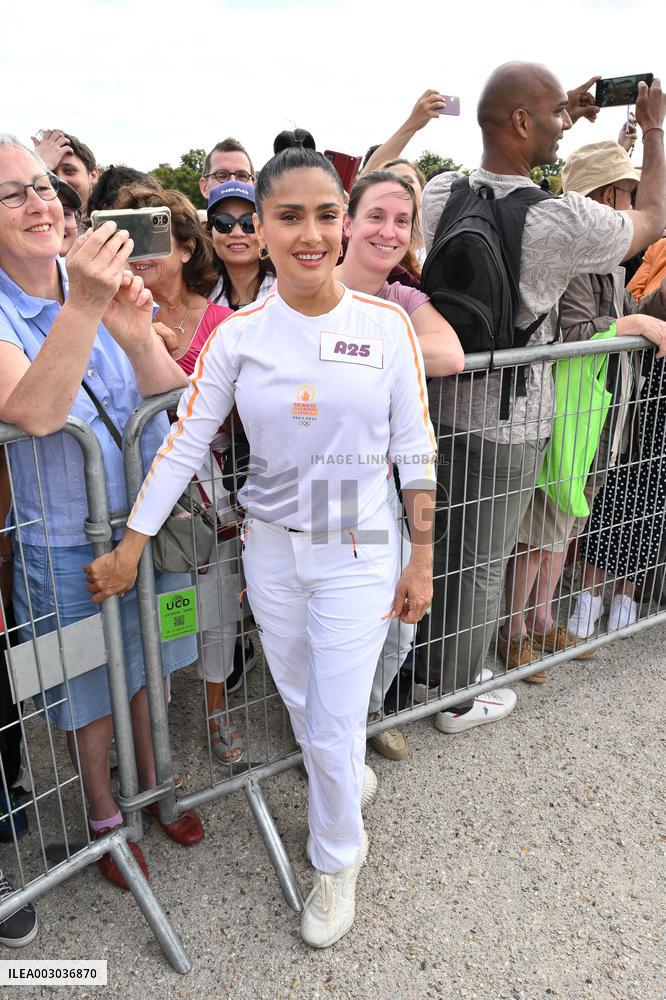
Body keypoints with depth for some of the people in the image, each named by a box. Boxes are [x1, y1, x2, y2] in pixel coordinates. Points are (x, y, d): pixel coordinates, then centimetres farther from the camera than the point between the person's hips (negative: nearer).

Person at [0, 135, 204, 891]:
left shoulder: (103, 280, -4)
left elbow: (171, 397, -9)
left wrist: (138, 337, -29)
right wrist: (83, 307, -42)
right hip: (64, 540, -4)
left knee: (147, 665, 22)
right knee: (88, 686, 15)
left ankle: (154, 785, 47)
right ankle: (103, 815, 41)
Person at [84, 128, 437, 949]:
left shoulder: (387, 325, -8)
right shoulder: (237, 334, -7)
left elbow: (415, 449, -4)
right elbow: (183, 444, -4)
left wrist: (421, 562, -2)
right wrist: (128, 550, -2)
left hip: (358, 553, -2)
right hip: (271, 551, 2)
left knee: (333, 727, 4)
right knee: (301, 705, 19)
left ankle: (336, 860, 34)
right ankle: (353, 781, 53)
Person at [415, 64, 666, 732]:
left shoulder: (440, 194, -3)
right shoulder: (564, 221, -19)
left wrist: (559, 126, 23)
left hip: (440, 404, 6)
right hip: (505, 426, -6)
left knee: (435, 544, 21)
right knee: (482, 566, 10)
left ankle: (424, 667, 42)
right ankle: (460, 701, 31)